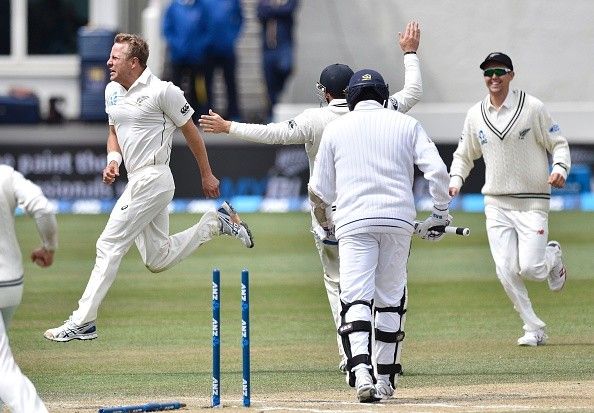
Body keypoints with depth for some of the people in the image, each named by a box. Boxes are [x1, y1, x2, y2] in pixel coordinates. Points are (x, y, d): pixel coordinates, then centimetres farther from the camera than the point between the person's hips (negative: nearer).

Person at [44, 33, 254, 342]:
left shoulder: (162, 91, -12)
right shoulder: (113, 90, 11)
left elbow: (191, 131, -4)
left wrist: (207, 175, 3)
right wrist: (113, 160, 2)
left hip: (151, 179, -9)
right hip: (137, 181, 9)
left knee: (109, 246, -10)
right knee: (157, 260, 12)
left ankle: (82, 323, -8)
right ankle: (216, 222, 24)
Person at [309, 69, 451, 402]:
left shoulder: (336, 128, 12)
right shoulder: (406, 124, 13)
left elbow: (319, 190, 13)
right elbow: (437, 170, 0)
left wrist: (325, 223, 31)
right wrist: (441, 213, 8)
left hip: (354, 221, -1)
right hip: (399, 219, 1)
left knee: (356, 298, -9)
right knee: (390, 300, 13)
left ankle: (361, 371, -31)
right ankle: (385, 380, 17)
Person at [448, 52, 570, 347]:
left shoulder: (532, 107, -5)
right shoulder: (475, 115, 7)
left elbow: (559, 144, -1)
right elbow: (464, 155, 18)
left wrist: (560, 168, -21)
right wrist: (455, 180, -1)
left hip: (532, 203, -3)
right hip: (496, 204, 4)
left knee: (529, 267, -13)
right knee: (507, 271, -6)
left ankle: (552, 256, 23)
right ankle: (534, 330, 7)